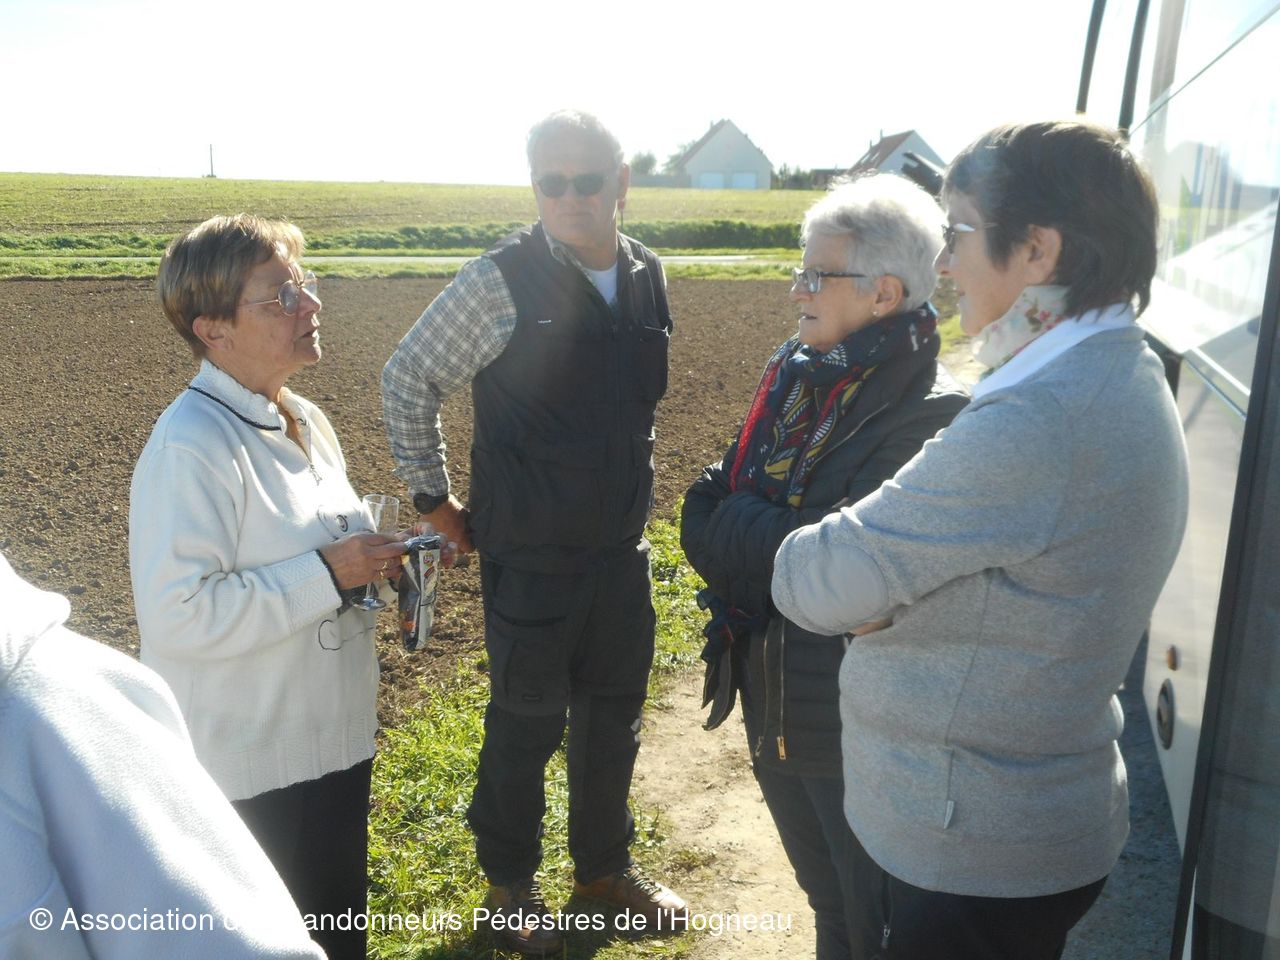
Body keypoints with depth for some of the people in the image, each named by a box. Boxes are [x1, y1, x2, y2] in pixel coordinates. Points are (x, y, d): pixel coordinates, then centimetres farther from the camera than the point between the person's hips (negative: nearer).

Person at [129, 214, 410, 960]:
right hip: (251, 771, -8)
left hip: (334, 738, 8)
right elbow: (178, 613, -29)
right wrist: (328, 574, -25)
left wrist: (369, 559, -2)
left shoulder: (305, 421, 6)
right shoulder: (190, 447, -22)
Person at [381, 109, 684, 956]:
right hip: (530, 558, -5)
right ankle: (511, 883, 34)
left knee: (614, 714, 18)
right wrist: (433, 497, -4)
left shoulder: (647, 277, 2)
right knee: (527, 723, 10)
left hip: (622, 549, 5)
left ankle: (605, 865, 40)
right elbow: (408, 378, -5)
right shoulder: (502, 282, -15)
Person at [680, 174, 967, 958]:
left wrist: (738, 528, -13)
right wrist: (772, 539, -17)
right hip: (771, 699, 7)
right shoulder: (794, 376, 2)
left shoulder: (932, 415, -22)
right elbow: (703, 514, 2)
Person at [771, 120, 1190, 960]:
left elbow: (815, 583, -23)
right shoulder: (1125, 378, 3)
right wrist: (881, 569, -10)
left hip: (964, 861, -9)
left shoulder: (1037, 424, -30)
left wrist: (797, 556, -3)